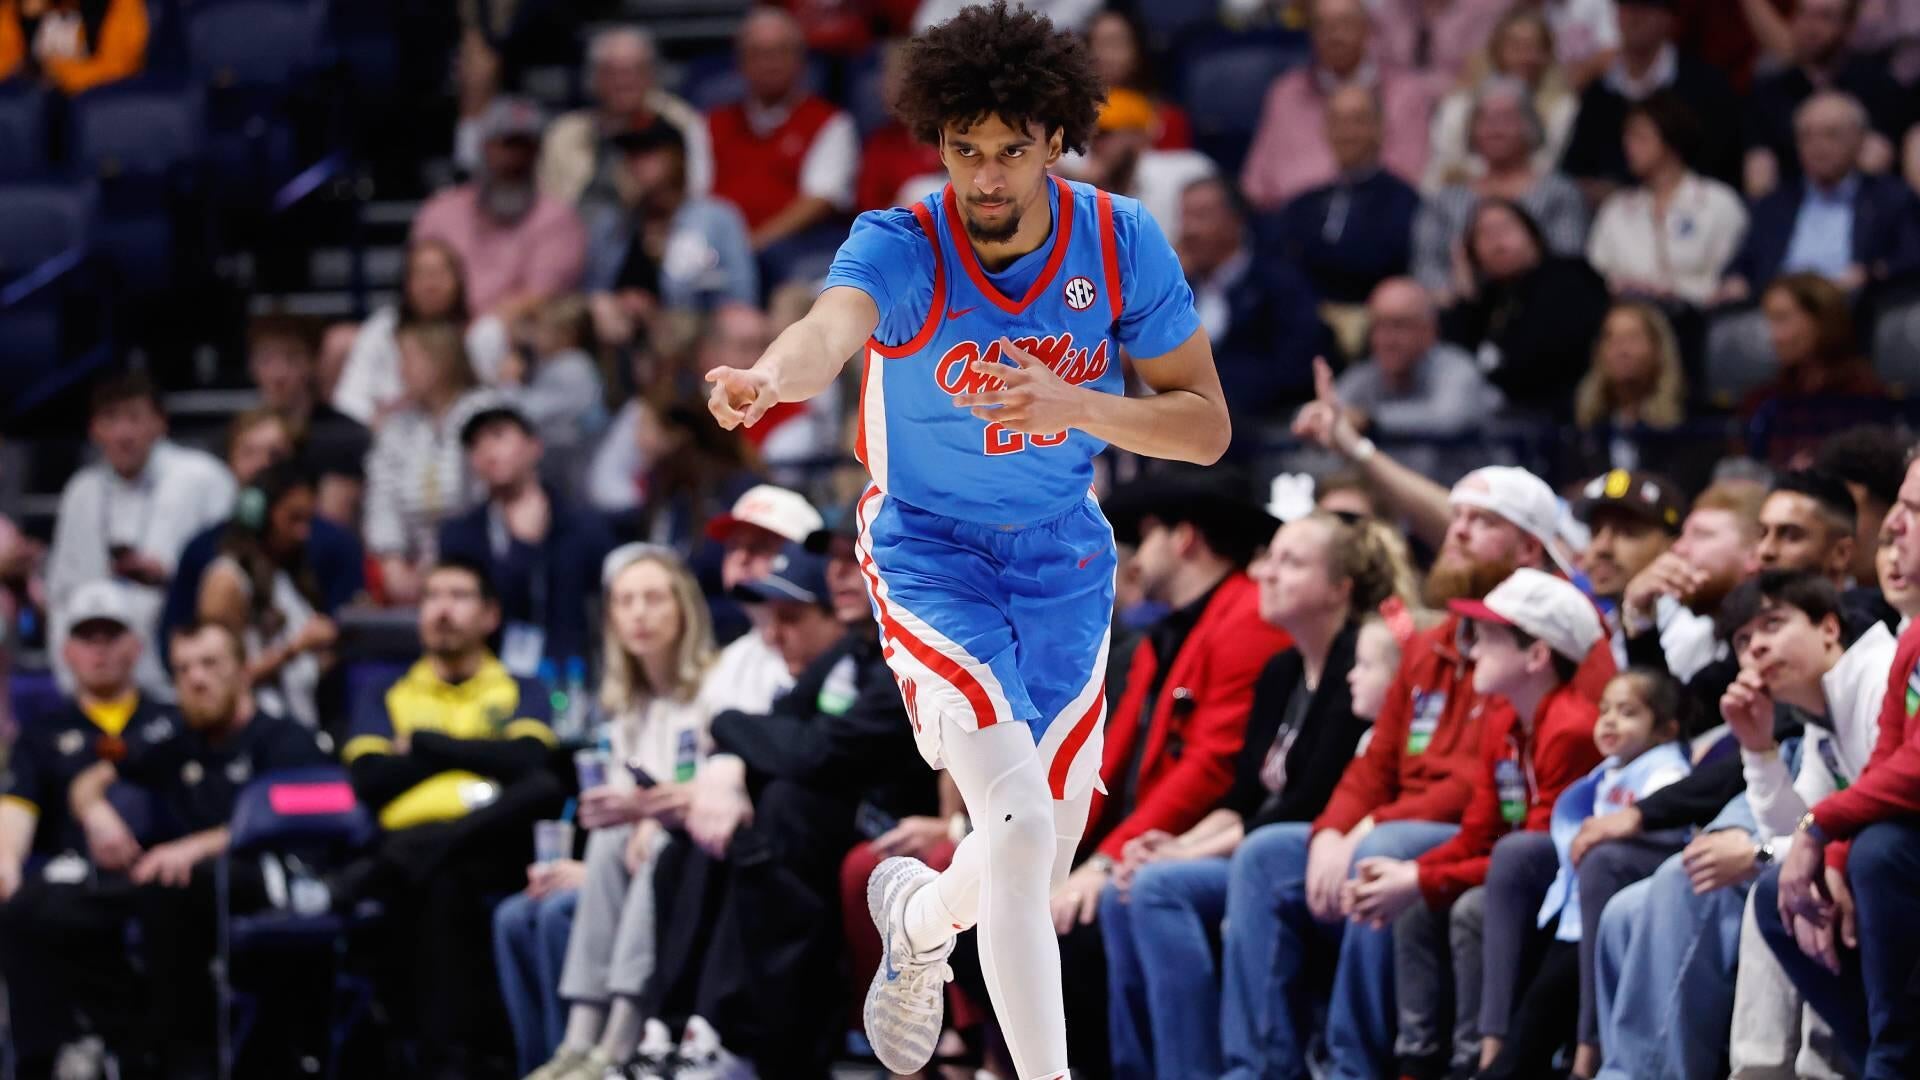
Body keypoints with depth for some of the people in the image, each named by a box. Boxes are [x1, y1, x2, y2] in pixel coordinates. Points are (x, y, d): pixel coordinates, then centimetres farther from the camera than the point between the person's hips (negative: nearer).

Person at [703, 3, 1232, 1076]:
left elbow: (1207, 426, -7)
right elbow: (833, 325, -44)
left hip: (1064, 555, 4)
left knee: (1044, 858, 10)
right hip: (930, 553, -4)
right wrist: (773, 375, -68)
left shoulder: (1121, 242, -12)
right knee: (1020, 826, -21)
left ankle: (918, 912, 46)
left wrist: (1070, 406, -25)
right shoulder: (901, 247, -21)